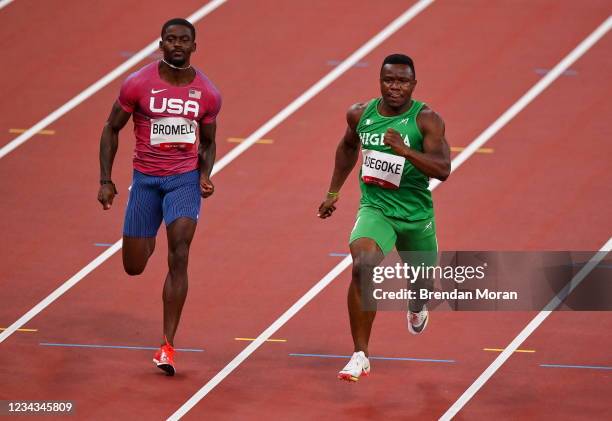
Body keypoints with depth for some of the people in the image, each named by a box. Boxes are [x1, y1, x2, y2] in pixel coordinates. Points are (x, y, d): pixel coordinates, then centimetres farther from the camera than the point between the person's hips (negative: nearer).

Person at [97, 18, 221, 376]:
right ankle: (148, 242, 48)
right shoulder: (138, 84, -9)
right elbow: (112, 129, 2)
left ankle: (168, 345, -13)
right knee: (134, 267, 7)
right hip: (145, 179, 0)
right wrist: (106, 180, -3)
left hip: (185, 179, 0)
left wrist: (206, 175, -6)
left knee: (179, 258, -17)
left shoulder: (208, 94, -3)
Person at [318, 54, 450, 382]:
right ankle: (360, 355, -21)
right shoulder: (360, 114, -3)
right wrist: (334, 191, 19)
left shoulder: (426, 119, -14)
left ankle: (417, 305, 62)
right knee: (363, 267, -27)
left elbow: (443, 169, -24)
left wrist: (405, 150, -37)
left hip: (416, 213, 0)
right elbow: (348, 146, 20)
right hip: (375, 208, 0)